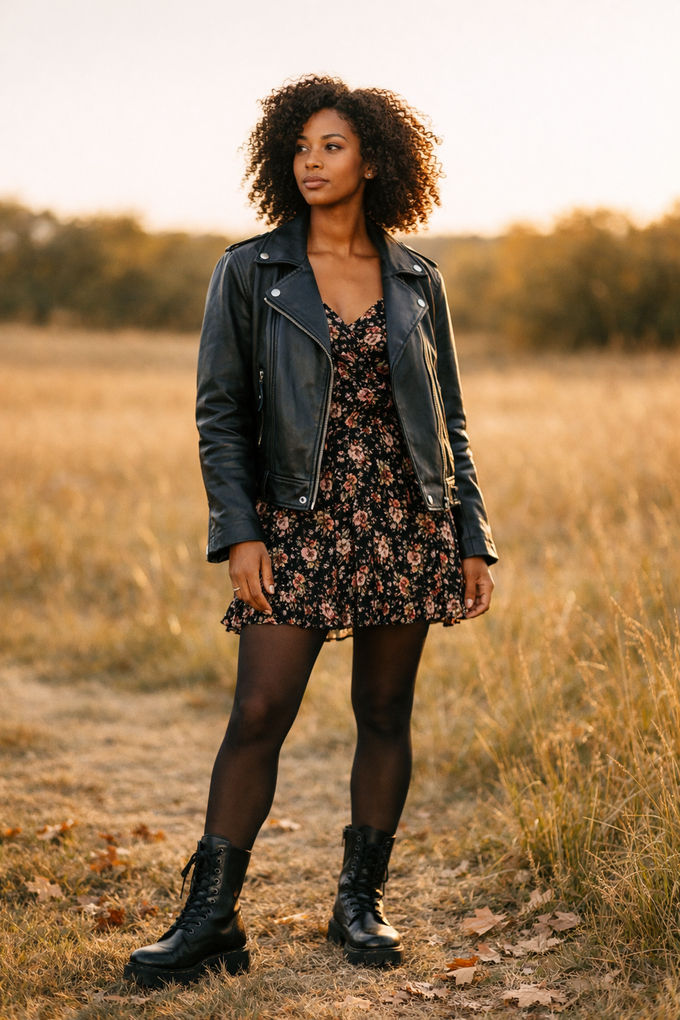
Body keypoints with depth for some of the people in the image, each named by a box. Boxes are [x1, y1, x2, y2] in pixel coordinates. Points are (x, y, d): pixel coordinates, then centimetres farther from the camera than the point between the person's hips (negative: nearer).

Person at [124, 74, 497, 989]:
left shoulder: (416, 280, 8)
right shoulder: (250, 272, 3)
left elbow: (449, 419, 11)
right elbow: (220, 411, 1)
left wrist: (473, 539, 7)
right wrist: (238, 532, -9)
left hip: (406, 519, 2)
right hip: (298, 525, -2)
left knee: (385, 714, 7)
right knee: (259, 713, -7)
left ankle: (361, 903, 20)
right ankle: (210, 915, 1)